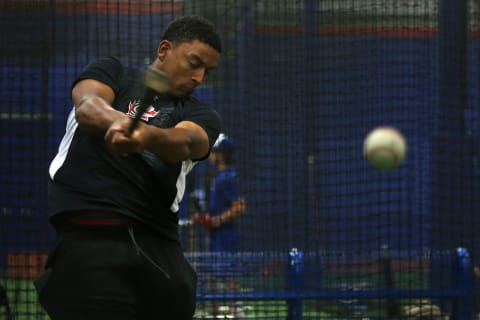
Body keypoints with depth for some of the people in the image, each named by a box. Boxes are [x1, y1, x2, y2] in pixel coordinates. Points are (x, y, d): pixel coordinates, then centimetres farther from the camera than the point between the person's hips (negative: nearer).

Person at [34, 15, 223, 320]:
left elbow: (184, 143, -9)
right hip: (90, 237, -3)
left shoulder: (203, 116, 16)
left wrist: (147, 134, -32)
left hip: (159, 246, 3)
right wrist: (116, 120, -32)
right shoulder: (113, 72, 16)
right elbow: (87, 105, -8)